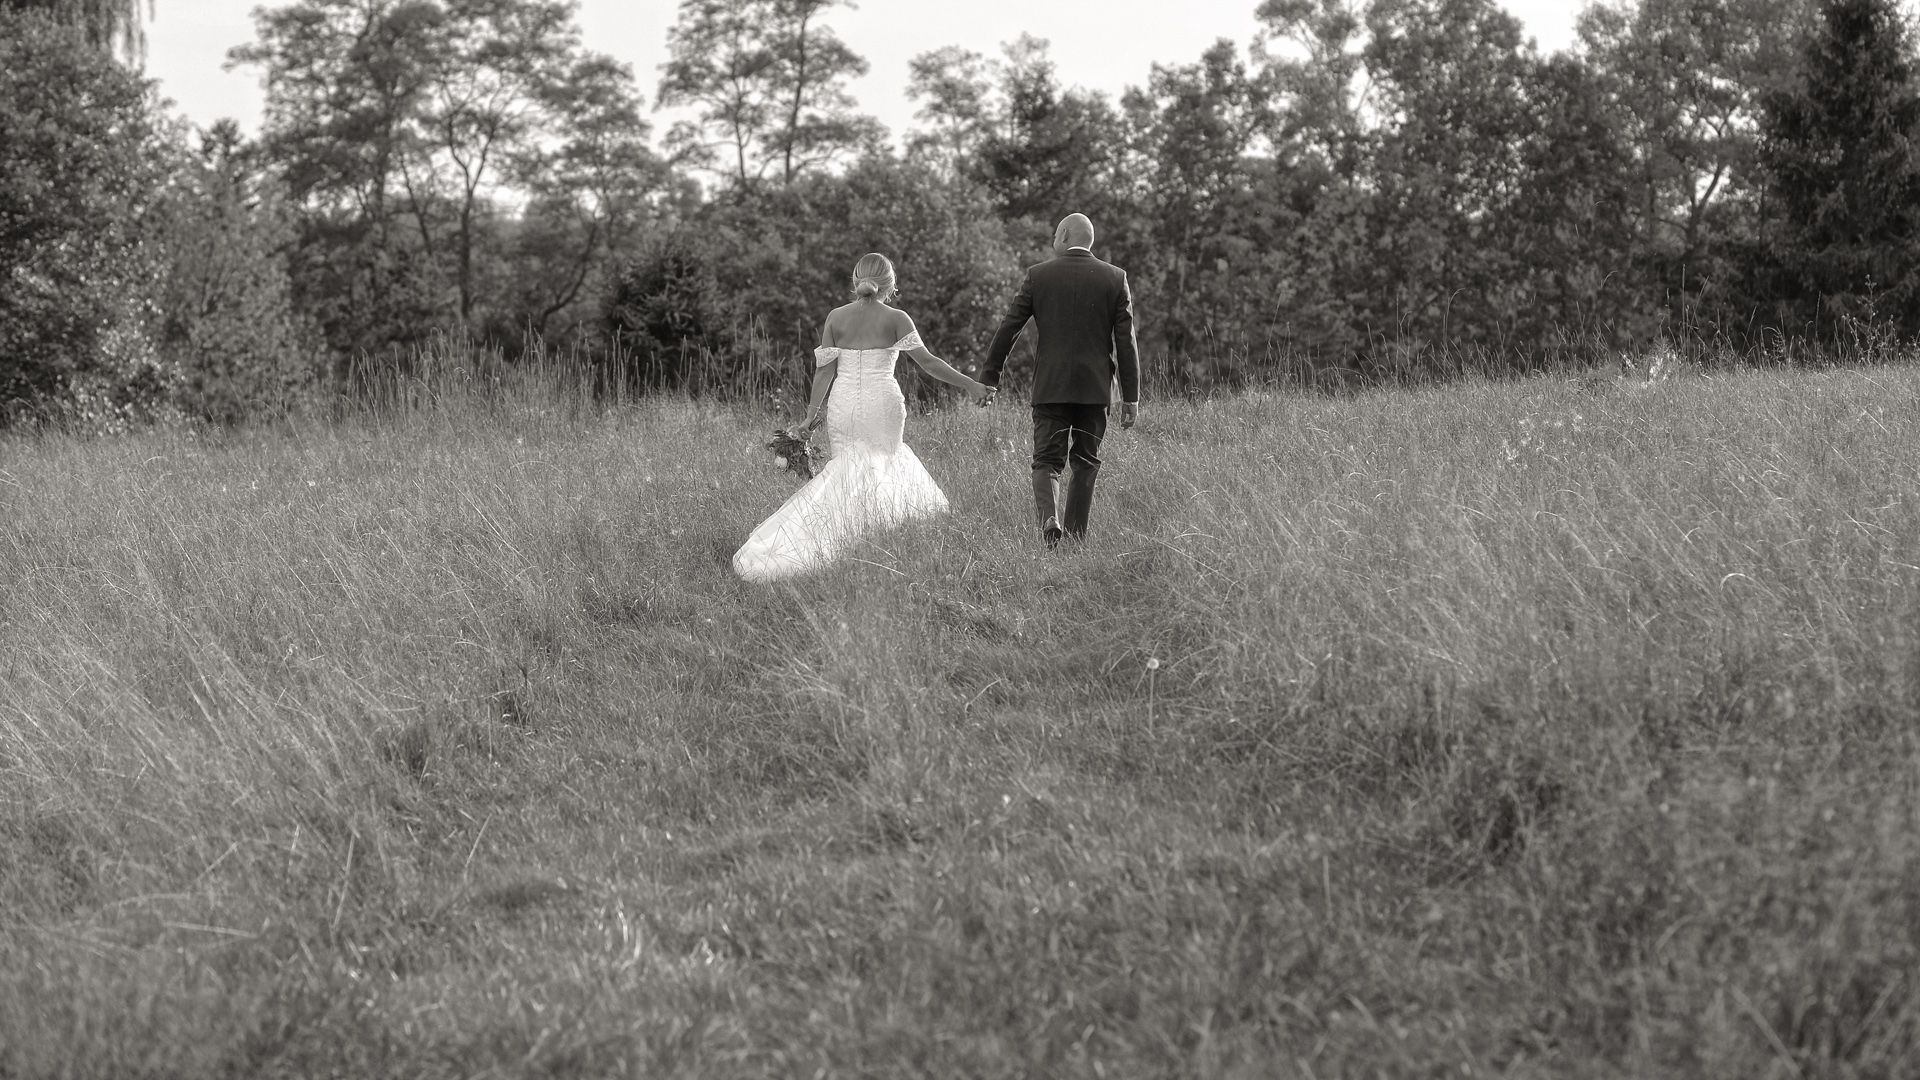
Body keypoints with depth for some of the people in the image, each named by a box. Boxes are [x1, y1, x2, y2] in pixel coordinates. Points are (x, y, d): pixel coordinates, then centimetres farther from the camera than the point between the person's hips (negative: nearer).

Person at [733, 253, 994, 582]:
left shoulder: (836, 317, 4)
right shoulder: (895, 319, -3)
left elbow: (825, 369, 2)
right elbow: (927, 361, -8)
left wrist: (814, 412, 7)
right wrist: (969, 385, -5)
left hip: (843, 405, 3)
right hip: (881, 406, -3)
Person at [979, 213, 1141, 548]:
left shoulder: (1038, 275, 0)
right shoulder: (1115, 278, 2)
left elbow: (1008, 328, 2)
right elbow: (1126, 341, 0)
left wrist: (989, 377, 9)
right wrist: (1131, 396, 4)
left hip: (1050, 386, -1)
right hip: (1094, 386, 1)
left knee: (1046, 461, 2)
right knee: (1086, 464, 11)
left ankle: (1049, 518, -24)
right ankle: (1075, 537, 8)